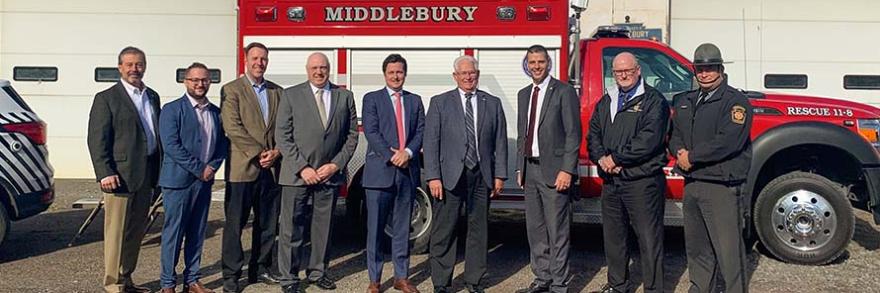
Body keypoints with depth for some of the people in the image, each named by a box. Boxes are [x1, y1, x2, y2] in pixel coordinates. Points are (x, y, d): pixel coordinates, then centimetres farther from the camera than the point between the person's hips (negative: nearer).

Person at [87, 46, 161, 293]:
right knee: (117, 231, 0)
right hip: (121, 174, -6)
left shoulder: (153, 96, 15)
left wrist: (159, 170, 12)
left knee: (136, 231, 13)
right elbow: (96, 140, -8)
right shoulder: (106, 98, -3)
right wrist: (105, 173, -17)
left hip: (147, 175, 6)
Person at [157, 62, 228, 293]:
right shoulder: (172, 110, -5)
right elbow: (171, 145, -14)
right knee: (173, 232, 0)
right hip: (178, 179, -5)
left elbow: (222, 143, 13)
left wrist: (213, 166, -5)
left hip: (205, 180, 6)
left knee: (197, 233, 11)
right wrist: (198, 168, -15)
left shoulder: (215, 112, 12)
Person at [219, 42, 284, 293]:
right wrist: (258, 154, -14)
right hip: (242, 168, -4)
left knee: (268, 223, 10)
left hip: (271, 168, 5)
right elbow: (233, 128, -10)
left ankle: (260, 268, 23)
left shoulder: (277, 92, 14)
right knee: (235, 224, 2)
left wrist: (276, 152, -8)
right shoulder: (231, 90, 0)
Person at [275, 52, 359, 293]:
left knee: (323, 226, 11)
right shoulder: (291, 95, 1)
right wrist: (302, 168, -11)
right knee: (292, 228, 2)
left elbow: (351, 135, 6)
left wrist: (336, 165, -5)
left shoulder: (344, 97, 7)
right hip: (297, 174, -2)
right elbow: (282, 136, -3)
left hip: (330, 174, 2)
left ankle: (317, 272, 25)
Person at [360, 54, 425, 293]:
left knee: (402, 228, 10)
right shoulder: (372, 99, 5)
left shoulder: (415, 101, 15)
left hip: (408, 171, 3)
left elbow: (421, 131, 6)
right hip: (380, 171, -3)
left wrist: (408, 152, -12)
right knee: (375, 228, 1)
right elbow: (371, 132, -6)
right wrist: (392, 157, -14)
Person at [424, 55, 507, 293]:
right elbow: (431, 142, -1)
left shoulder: (493, 103, 11)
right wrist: (433, 177, -9)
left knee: (479, 230, 8)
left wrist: (499, 175, 3)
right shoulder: (440, 103, 5)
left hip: (481, 176, 2)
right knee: (444, 232, 0)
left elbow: (500, 142, 9)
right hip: (450, 175, -2)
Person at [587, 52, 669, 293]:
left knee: (649, 239, -4)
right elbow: (593, 135, 13)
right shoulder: (605, 102, 18)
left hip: (642, 181, -7)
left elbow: (649, 139, -16)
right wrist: (601, 158, -7)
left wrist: (616, 158, -14)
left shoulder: (653, 100, -4)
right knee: (613, 236, 15)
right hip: (610, 181, 7)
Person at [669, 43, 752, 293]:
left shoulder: (735, 101, -6)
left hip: (722, 187, -7)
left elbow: (728, 141, -18)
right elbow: (674, 135, 16)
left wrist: (691, 157, -13)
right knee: (696, 248, 16)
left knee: (729, 251, -6)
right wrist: (680, 153, -7)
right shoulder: (685, 101, 18)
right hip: (691, 184, 7)